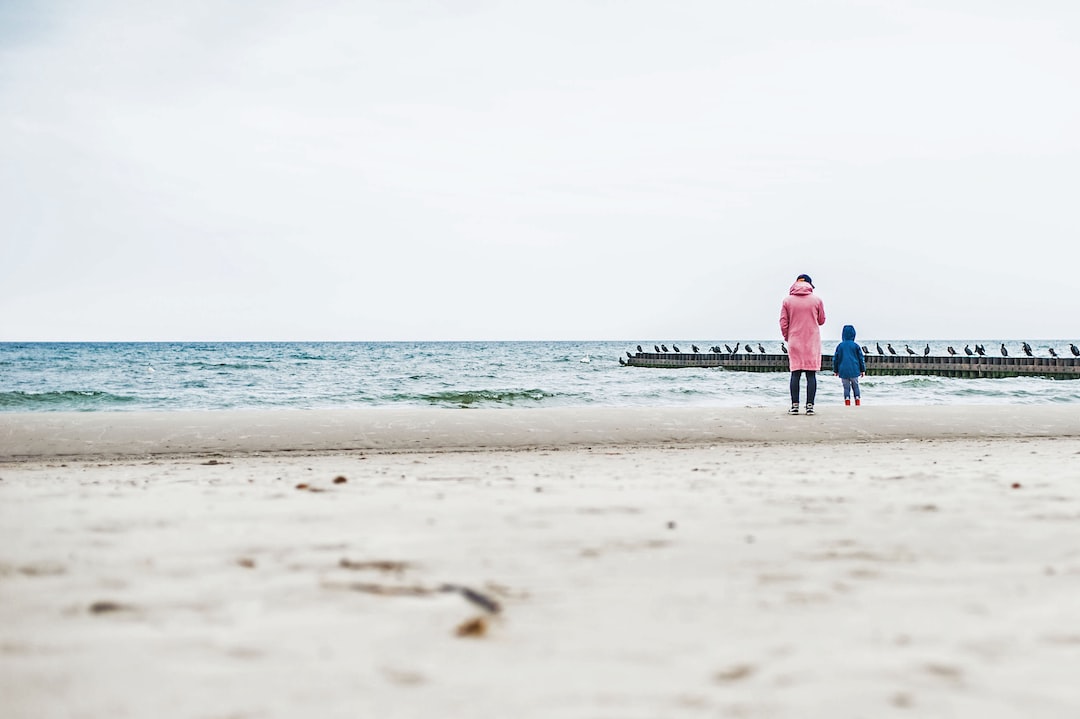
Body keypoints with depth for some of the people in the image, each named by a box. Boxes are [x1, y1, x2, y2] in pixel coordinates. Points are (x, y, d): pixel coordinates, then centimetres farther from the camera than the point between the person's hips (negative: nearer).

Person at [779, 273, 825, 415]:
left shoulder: (787, 301, 0)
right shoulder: (817, 301, -1)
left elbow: (783, 322, 1)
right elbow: (821, 320, 9)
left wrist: (787, 337, 15)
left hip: (794, 342, 1)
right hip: (812, 342, -1)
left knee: (795, 374, 3)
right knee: (811, 374, 0)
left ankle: (795, 405, -1)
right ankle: (810, 406, -4)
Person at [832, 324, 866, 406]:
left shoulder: (840, 346, 3)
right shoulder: (856, 346, 1)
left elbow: (835, 359, 8)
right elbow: (861, 358, 4)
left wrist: (835, 370, 18)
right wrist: (863, 370, 13)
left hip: (843, 371, 0)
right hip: (854, 371, 0)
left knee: (846, 387, 5)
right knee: (855, 386, 12)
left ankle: (847, 402, -4)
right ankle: (857, 401, 7)